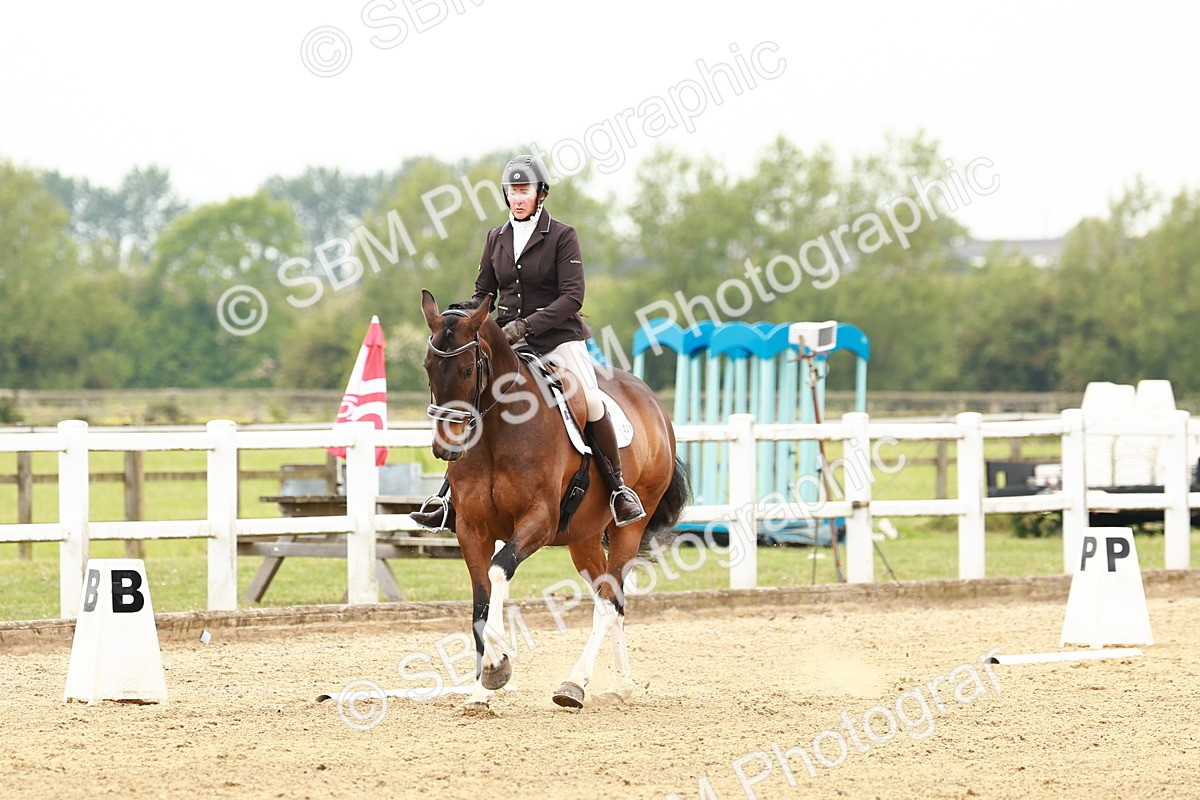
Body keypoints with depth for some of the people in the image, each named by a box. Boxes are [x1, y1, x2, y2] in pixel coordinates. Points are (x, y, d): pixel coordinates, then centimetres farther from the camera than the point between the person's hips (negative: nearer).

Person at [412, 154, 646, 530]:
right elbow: (483, 292, 15)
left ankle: (619, 488, -7)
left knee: (590, 401, -23)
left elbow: (572, 296, -13)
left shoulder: (562, 236, -5)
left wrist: (527, 324, -23)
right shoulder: (496, 238, 10)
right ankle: (453, 500, -1)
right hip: (507, 340, 4)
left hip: (557, 336, -4)